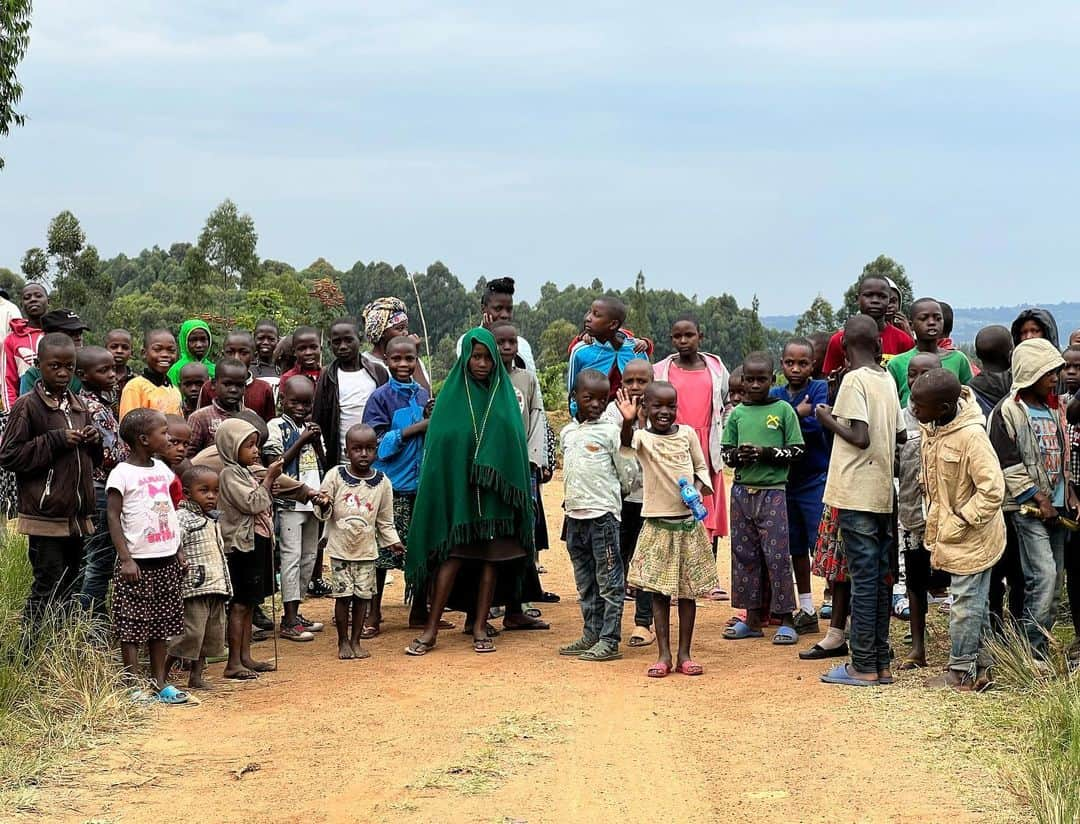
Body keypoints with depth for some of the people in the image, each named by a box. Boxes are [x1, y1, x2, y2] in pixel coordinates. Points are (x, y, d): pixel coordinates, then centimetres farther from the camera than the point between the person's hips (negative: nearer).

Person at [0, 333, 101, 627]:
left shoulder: (77, 407, 14)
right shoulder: (28, 406, -7)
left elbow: (93, 460, 25)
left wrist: (93, 441, 1)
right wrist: (55, 440, -16)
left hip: (77, 515, 7)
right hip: (46, 515, -7)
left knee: (69, 586, 11)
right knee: (47, 588, -7)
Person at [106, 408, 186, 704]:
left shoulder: (162, 469, 9)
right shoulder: (123, 474, -11)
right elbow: (113, 518, -11)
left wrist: (179, 550, 13)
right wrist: (125, 559, -16)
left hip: (166, 560, 7)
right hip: (139, 562, -7)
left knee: (163, 624, 11)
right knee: (133, 626, 0)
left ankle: (160, 682, 19)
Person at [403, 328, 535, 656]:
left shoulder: (504, 395, 7)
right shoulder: (452, 394, 2)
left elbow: (515, 445, 8)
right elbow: (438, 444, -1)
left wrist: (515, 490, 1)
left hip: (495, 492, 2)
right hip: (457, 490, -2)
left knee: (492, 556, 3)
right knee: (453, 555, -7)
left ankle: (479, 627, 11)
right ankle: (431, 629, -3)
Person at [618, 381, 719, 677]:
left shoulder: (687, 433, 3)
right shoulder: (643, 437, -5)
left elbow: (702, 468, 9)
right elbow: (627, 443, -28)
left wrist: (698, 488, -12)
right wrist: (627, 421, -48)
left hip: (689, 523, 2)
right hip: (658, 525, -2)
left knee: (688, 589, 7)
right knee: (659, 591, 2)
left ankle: (684, 654, 14)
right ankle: (663, 655, 9)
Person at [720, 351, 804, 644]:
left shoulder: (783, 410, -1)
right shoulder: (737, 414, 9)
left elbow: (797, 451, -4)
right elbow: (725, 451, 11)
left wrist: (766, 452, -16)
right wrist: (738, 455, -10)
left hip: (773, 491, -4)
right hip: (742, 490, 4)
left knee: (777, 554, -5)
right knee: (744, 554, 7)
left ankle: (785, 619, 2)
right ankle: (753, 618, 16)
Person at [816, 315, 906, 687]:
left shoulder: (854, 380, -10)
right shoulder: (887, 380, 10)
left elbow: (860, 437, -18)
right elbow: (901, 433, 14)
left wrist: (828, 420, -4)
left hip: (857, 493, -7)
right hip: (883, 492, 7)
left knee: (863, 579, -5)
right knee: (879, 579, 10)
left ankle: (863, 666, -3)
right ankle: (881, 663, 14)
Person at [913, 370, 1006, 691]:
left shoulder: (970, 436, -25)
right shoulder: (932, 430, 1)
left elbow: (993, 490, -25)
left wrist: (959, 522, -20)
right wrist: (935, 528, 12)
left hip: (972, 537, -8)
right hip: (951, 534, 8)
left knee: (966, 605, 2)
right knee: (975, 604, 17)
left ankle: (962, 672, 13)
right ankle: (980, 667, 27)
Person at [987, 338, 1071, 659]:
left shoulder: (1054, 409, 16)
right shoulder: (1008, 411, -8)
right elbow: (1008, 464, -13)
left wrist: (1069, 497, 13)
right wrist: (1039, 499, -14)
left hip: (1056, 507, 8)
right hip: (1028, 509, -8)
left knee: (1054, 580, 7)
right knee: (1043, 576, -17)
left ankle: (1039, 651, 13)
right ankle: (1032, 653, -13)